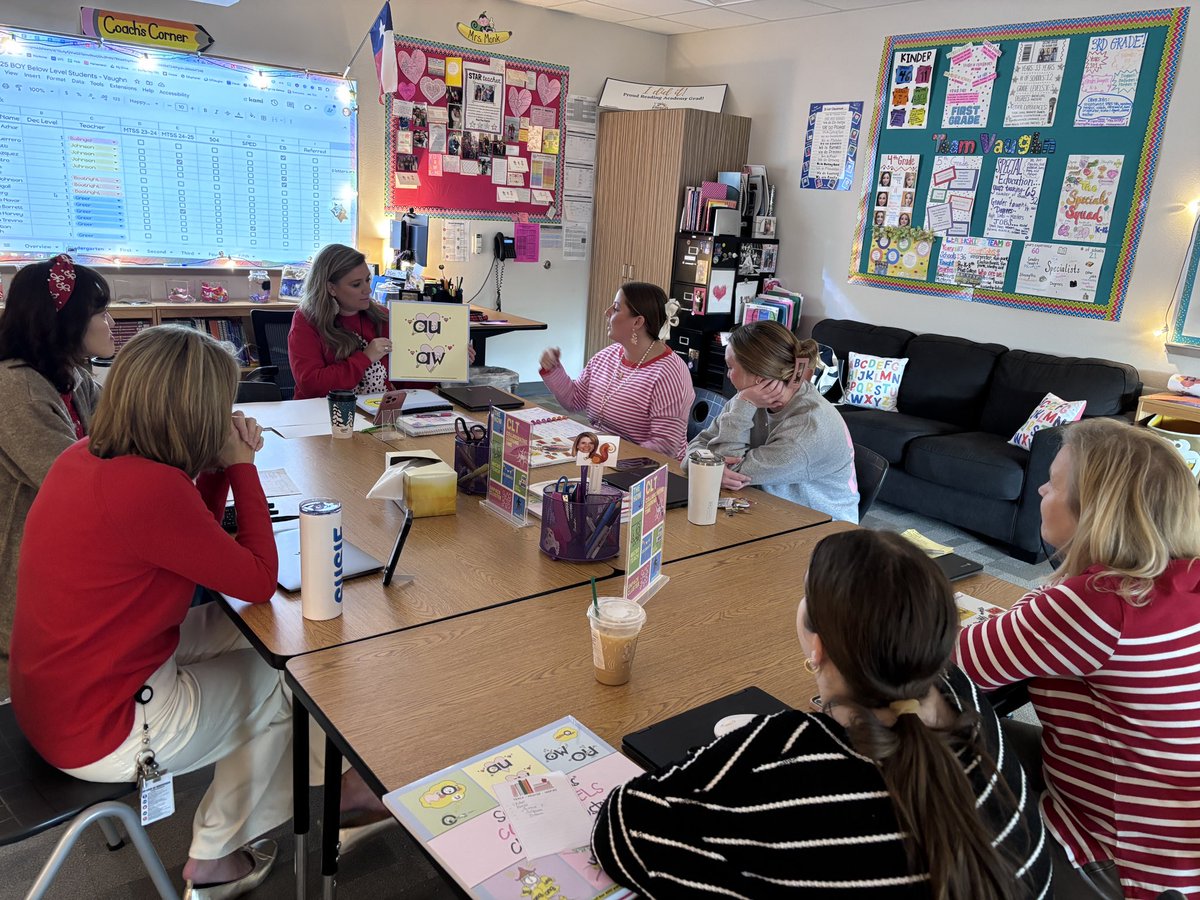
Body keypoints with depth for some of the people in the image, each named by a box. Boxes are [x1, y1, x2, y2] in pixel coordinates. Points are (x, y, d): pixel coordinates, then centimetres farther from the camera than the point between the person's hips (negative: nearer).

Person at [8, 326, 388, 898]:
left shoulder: (85, 457, -3)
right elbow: (259, 581, -18)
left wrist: (220, 464, -3)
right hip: (99, 735, -8)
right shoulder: (151, 487, -31)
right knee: (282, 683, 11)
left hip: (49, 696, 8)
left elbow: (193, 543, 8)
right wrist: (241, 466, -12)